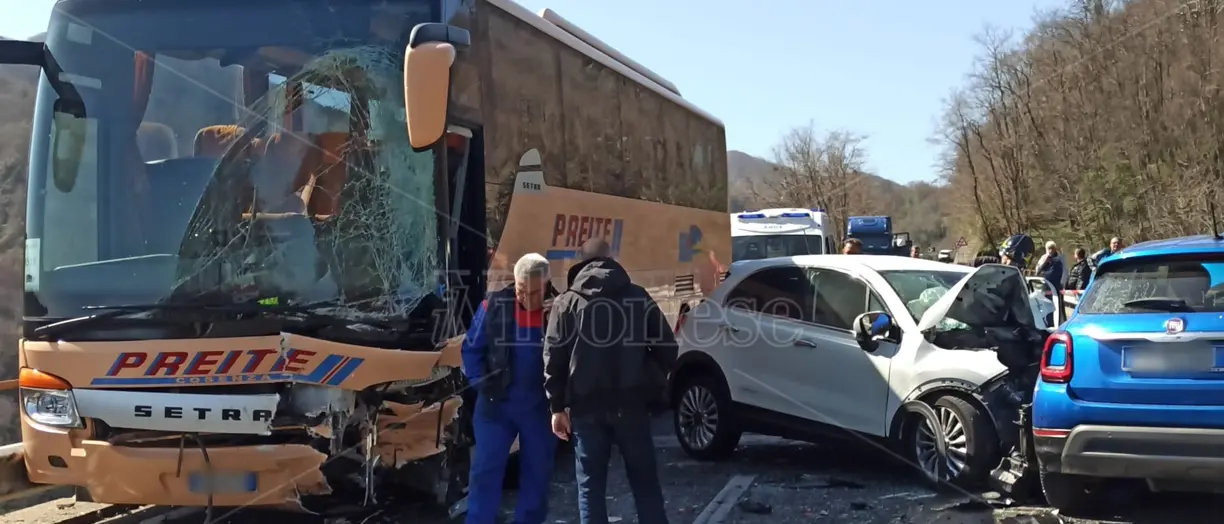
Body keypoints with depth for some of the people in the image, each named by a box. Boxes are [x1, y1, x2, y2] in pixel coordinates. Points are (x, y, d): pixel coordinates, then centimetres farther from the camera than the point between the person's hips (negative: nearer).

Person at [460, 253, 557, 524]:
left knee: (538, 472, 10)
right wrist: (481, 384, -9)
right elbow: (471, 349, 1)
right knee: (485, 469, 1)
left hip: (540, 406, 0)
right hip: (496, 403, 0)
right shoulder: (494, 306, -7)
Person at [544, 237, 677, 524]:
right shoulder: (639, 297, 5)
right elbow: (666, 349, 4)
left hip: (586, 406, 0)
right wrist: (653, 383, 19)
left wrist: (557, 406, 4)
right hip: (631, 403, 0)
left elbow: (553, 359, -1)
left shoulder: (566, 303, 4)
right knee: (645, 482, 9)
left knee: (590, 485, 8)